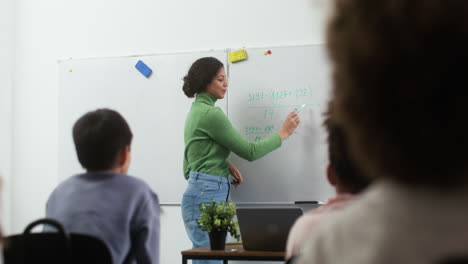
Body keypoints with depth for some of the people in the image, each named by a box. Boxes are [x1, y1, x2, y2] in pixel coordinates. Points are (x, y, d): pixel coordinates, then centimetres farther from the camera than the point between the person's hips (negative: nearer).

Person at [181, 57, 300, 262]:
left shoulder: (196, 110, 18)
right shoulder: (211, 113, -12)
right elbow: (250, 151, -9)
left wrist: (224, 164, 12)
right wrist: (284, 133, 2)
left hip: (198, 192, 10)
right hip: (207, 195, -10)